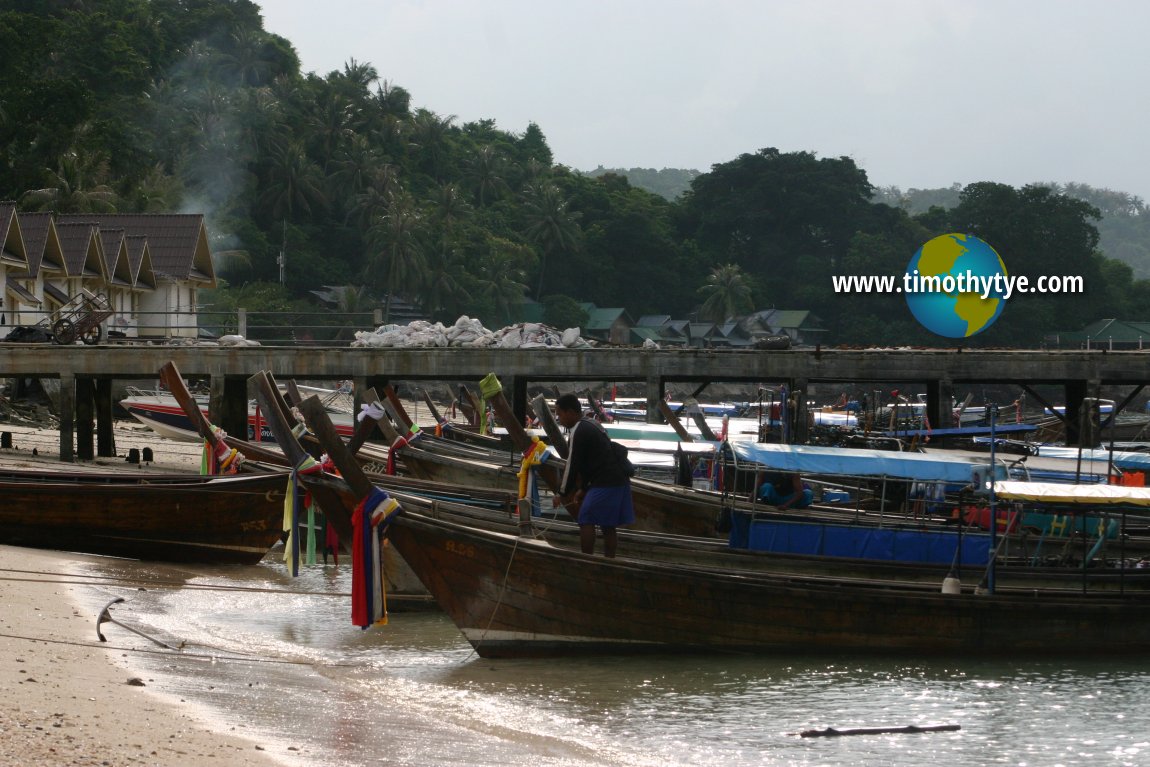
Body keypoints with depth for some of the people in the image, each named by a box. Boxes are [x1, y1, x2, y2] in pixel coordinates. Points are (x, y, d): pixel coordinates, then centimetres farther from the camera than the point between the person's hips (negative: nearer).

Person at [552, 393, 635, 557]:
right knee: (608, 526, 13)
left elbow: (573, 465, -9)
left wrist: (563, 494, 0)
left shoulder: (578, 432, -10)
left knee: (586, 521, -5)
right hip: (620, 481, 9)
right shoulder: (592, 426, 21)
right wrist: (583, 489, 28)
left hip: (605, 483, -9)